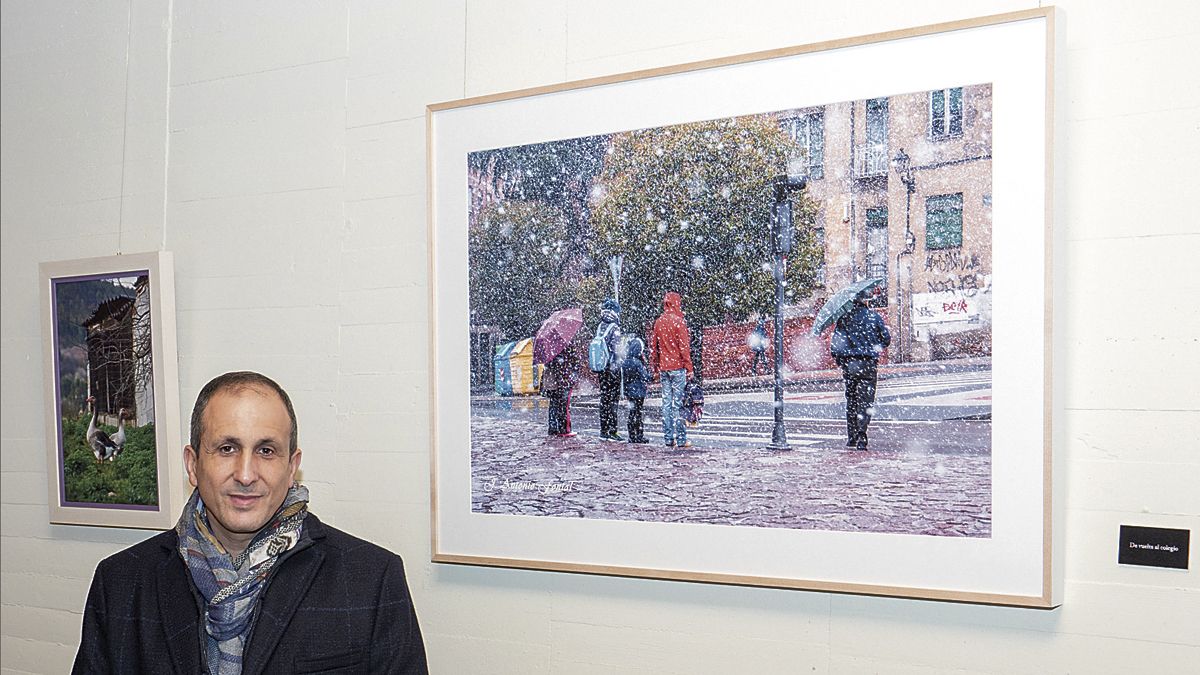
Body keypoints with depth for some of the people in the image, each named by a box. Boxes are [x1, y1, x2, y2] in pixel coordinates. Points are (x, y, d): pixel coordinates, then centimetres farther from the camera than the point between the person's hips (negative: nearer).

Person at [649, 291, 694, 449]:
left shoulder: (658, 321, 7)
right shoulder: (679, 321, -10)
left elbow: (653, 345, 12)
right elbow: (684, 346, -12)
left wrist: (654, 365, 20)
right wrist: (689, 368, -9)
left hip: (663, 368, 5)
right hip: (678, 367, -5)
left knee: (666, 402, 9)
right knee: (678, 403, -4)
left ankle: (668, 438, 11)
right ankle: (681, 439, -2)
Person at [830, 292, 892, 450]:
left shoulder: (844, 318, 2)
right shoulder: (874, 317, 0)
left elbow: (834, 343, 1)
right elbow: (887, 339, 4)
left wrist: (840, 362, 13)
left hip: (848, 364, 2)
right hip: (869, 363, -2)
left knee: (851, 400, 15)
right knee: (866, 401, 0)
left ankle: (851, 437, 18)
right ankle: (861, 437, -13)